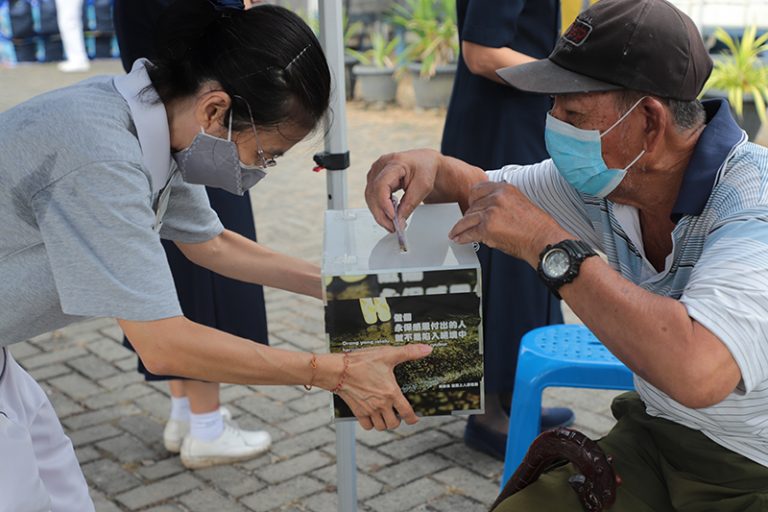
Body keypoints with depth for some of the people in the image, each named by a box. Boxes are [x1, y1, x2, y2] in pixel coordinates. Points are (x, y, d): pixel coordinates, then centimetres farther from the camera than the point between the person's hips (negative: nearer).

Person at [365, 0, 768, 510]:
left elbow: (697, 372, -39)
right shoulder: (602, 177, -4)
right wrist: (430, 166, -12)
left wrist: (547, 243, -32)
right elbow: (486, 189, 11)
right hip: (653, 439, 5)